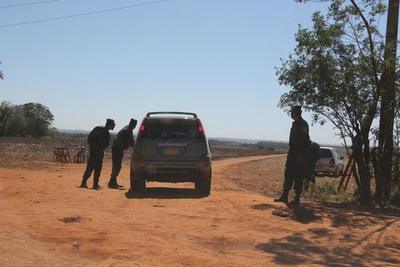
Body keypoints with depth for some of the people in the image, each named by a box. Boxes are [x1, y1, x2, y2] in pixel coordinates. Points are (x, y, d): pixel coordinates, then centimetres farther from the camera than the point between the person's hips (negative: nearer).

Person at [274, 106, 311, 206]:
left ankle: (297, 199, 3)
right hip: (292, 153, 9)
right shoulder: (295, 123, 14)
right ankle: (284, 196, 11)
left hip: (299, 155, -9)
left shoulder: (303, 124, -13)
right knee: (288, 176, 8)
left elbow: (305, 140, -18)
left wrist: (301, 155, -21)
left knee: (298, 178, -2)